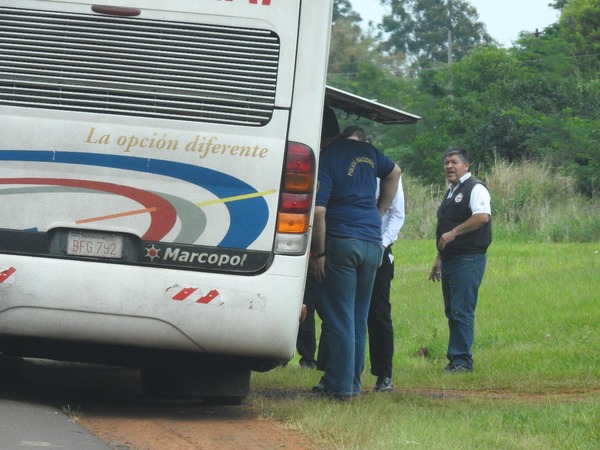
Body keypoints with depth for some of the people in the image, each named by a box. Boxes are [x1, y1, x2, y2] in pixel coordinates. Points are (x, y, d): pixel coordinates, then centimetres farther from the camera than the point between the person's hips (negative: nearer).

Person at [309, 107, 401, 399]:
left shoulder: (325, 161, -11)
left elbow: (318, 211, -18)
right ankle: (354, 383, 18)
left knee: (338, 317, -2)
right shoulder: (365, 152, 11)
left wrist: (318, 252, -11)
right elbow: (393, 172, 30)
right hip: (373, 243, 7)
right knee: (359, 318, 14)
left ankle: (340, 385, -2)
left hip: (341, 242, -7)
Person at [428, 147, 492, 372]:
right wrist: (439, 260, 26)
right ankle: (455, 361, 12)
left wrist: (453, 233, -20)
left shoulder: (475, 189, -7)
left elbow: (482, 217, -23)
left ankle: (461, 360, -12)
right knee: (452, 312, 9)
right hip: (450, 259, 9)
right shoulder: (451, 192, 22)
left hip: (468, 260, -9)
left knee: (461, 311, -12)